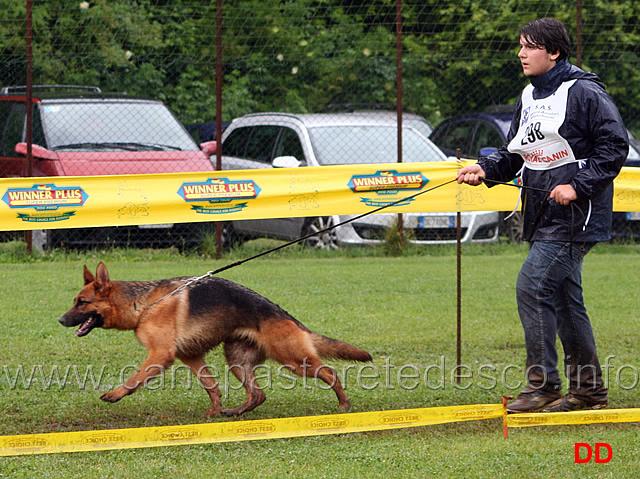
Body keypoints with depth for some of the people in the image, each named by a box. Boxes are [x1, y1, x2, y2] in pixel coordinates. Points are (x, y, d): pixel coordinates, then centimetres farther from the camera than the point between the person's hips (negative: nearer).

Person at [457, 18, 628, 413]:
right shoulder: (529, 98, 13)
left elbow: (615, 146, -13)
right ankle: (588, 390, 17)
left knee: (533, 286, -15)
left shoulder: (583, 92, -12)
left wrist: (578, 186, -19)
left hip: (575, 215, -9)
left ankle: (542, 384, -9)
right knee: (565, 299, 10)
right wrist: (486, 170, 1)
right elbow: (515, 154, 20)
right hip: (543, 215, 9)